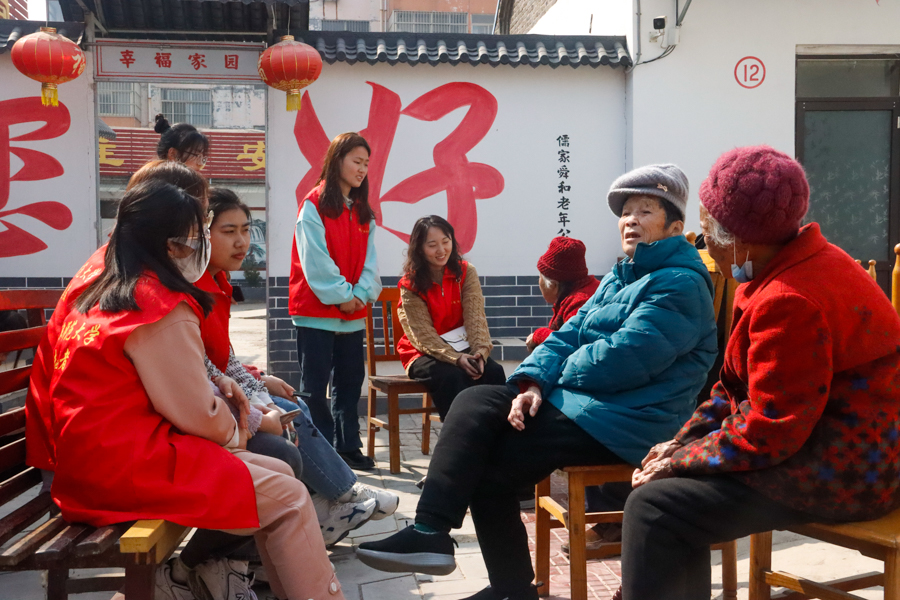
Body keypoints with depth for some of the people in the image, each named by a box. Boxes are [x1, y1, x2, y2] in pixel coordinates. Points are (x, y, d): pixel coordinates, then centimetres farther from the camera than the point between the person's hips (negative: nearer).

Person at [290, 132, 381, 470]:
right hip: (317, 312, -7)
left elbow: (369, 259, 7)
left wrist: (362, 293, -8)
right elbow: (315, 259, -13)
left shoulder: (363, 213, 13)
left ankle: (348, 448, 21)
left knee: (350, 382, 12)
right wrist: (341, 295, -13)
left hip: (353, 314, 7)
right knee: (315, 386, 1)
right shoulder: (314, 205, -6)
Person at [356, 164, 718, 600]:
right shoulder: (618, 277, 18)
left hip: (627, 421, -9)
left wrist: (562, 372, -6)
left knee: (490, 467, -16)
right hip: (583, 398, 9)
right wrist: (533, 382, -9)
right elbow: (569, 335, 10)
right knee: (475, 402, -6)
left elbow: (624, 357, -24)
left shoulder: (681, 283, -13)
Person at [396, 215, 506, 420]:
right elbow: (423, 334, -15)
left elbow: (475, 318, -10)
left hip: (463, 348, 2)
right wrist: (456, 358, -30)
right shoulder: (410, 285, -7)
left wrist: (481, 351, -29)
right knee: (452, 377, -33)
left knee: (494, 371, -27)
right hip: (424, 354, -2)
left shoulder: (466, 272, 0)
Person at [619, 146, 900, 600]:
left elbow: (770, 431, -25)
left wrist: (679, 461, -13)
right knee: (674, 477, 16)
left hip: (847, 470, -11)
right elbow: (740, 384, 13)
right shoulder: (795, 266, 8)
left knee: (654, 507, -18)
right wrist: (681, 442, 5)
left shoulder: (791, 303, -25)